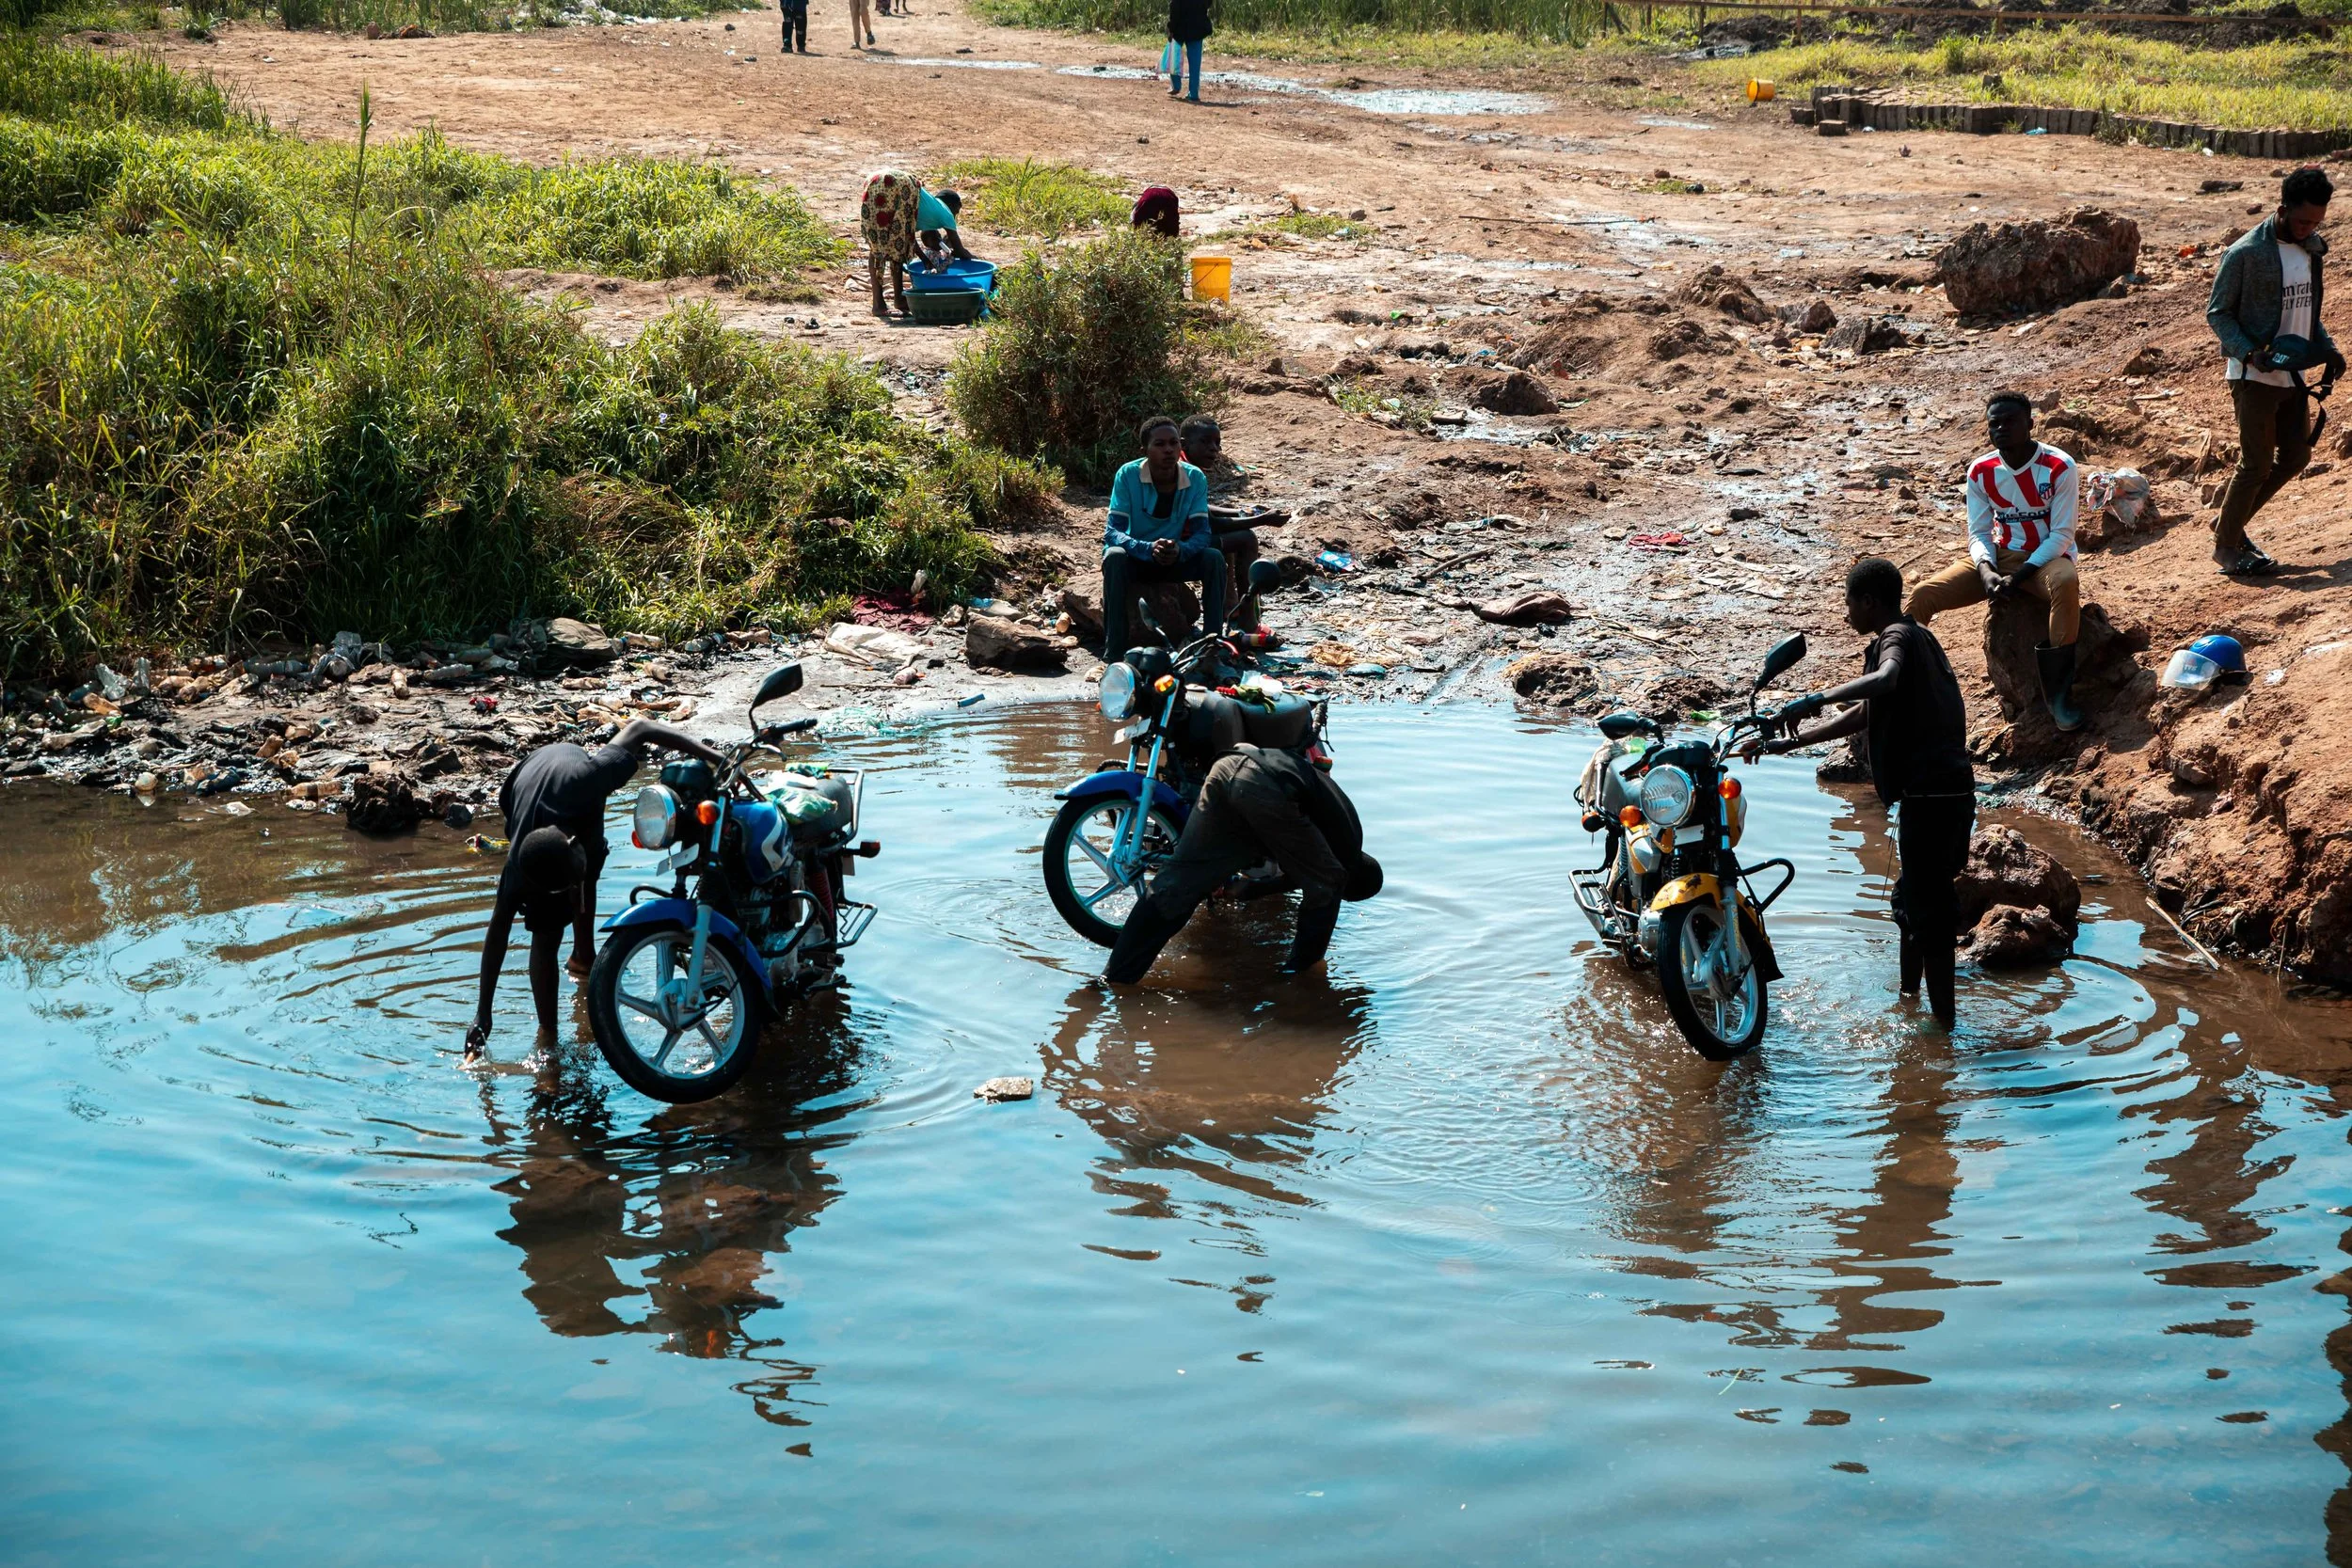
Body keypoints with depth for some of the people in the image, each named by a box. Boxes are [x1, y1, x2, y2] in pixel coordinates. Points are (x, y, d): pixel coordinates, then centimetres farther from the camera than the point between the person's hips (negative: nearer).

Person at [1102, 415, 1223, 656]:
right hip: (1136, 559, -2)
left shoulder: (1195, 478, -11)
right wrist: (1149, 549, -41)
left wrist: (1180, 550, -37)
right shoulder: (1128, 475, -18)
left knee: (1214, 558, -24)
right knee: (1115, 556, -35)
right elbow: (1112, 532, -22)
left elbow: (1202, 533, -14)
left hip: (1175, 560, 2)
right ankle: (1113, 651, -34)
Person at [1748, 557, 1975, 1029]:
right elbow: (1862, 715, 26)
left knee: (1928, 908, -3)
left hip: (1927, 792, -10)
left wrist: (1815, 700, -40)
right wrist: (1788, 743, 24)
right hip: (1952, 789, 10)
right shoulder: (1918, 637, 21)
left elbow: (1885, 680, -35)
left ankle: (1943, 1025, 2)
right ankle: (1908, 1001, 35)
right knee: (1914, 900, 22)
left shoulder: (1896, 637, -9)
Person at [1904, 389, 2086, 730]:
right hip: (2000, 556, 4)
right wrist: (1986, 571, -21)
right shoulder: (1981, 471, -1)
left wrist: (2018, 576, -25)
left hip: (2046, 558, -4)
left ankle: (2058, 693, -36)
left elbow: (2062, 535, -15)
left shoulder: (2060, 467, -14)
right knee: (1924, 594, -16)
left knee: (2066, 583, -42)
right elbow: (1979, 533, 2)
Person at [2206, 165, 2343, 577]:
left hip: (2292, 372, 8)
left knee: (2296, 456, 11)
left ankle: (2229, 521, 25)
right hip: (2253, 374, -8)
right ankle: (2226, 546, 10)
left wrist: (2328, 350, 5)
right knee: (2257, 463, -4)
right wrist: (2250, 352, -24)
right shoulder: (2246, 253, -15)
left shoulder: (2311, 248, 8)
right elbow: (2217, 312, -11)